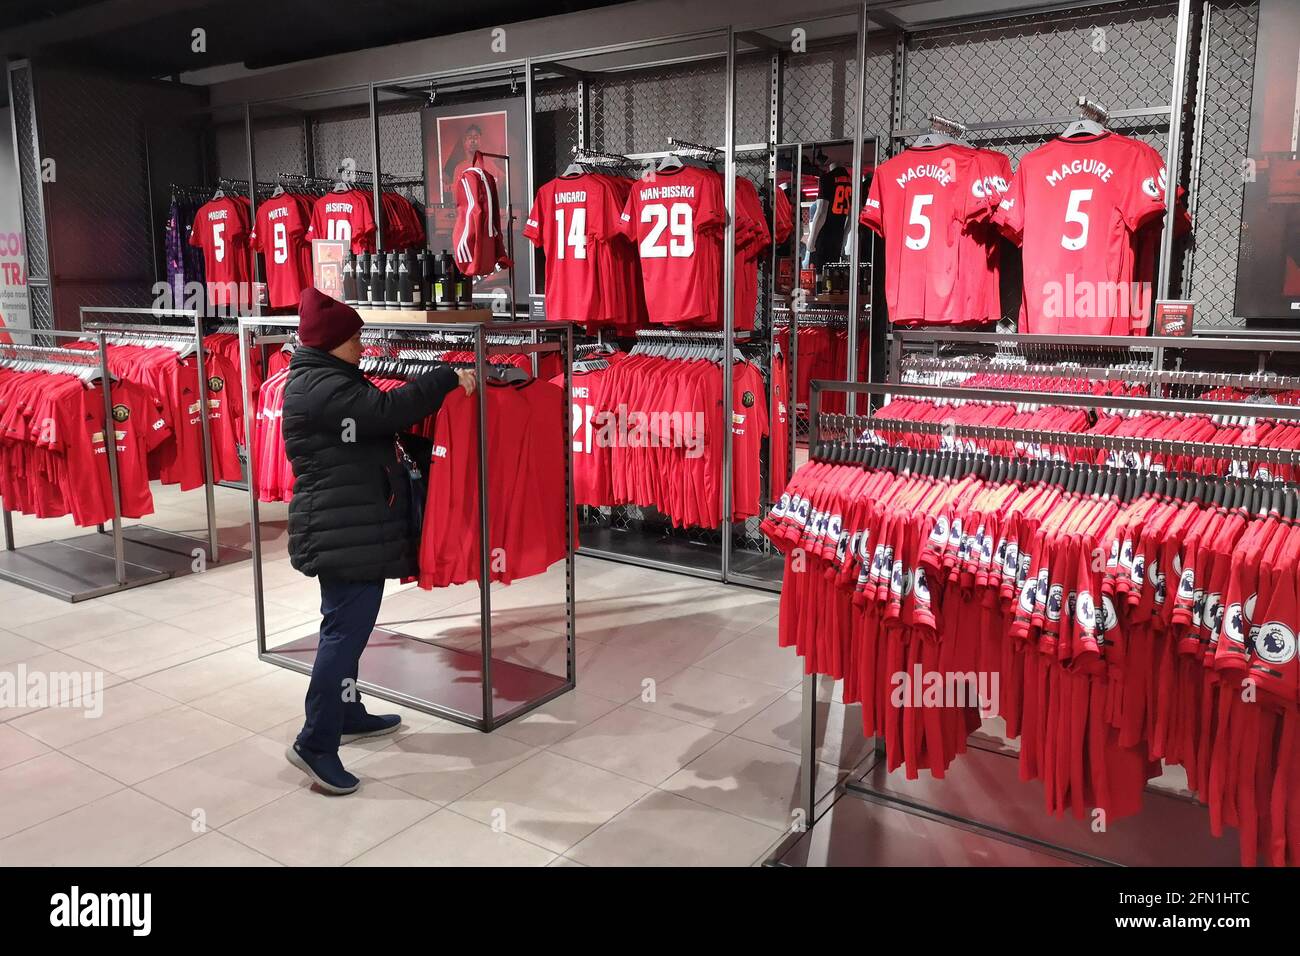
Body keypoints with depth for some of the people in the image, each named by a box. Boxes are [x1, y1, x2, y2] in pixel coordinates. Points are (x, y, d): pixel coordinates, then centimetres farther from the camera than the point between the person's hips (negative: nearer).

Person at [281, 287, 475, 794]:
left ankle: (347, 714, 33)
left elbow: (374, 419, 14)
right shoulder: (319, 387, -18)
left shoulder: (326, 379, 17)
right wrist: (447, 377, -17)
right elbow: (388, 409, -26)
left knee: (347, 625, 19)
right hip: (342, 533, -11)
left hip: (349, 528, 11)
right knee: (345, 629, -8)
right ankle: (315, 743, -2)